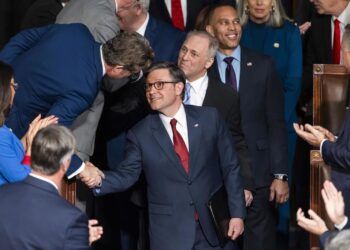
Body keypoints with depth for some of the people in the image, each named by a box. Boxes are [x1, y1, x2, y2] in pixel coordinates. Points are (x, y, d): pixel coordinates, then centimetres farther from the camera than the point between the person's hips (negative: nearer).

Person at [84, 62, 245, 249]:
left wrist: (237, 213, -1)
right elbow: (126, 174, -2)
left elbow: (230, 168, 3)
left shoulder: (209, 118, 1)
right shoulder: (140, 134, 0)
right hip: (170, 232, -1)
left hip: (213, 224, 1)